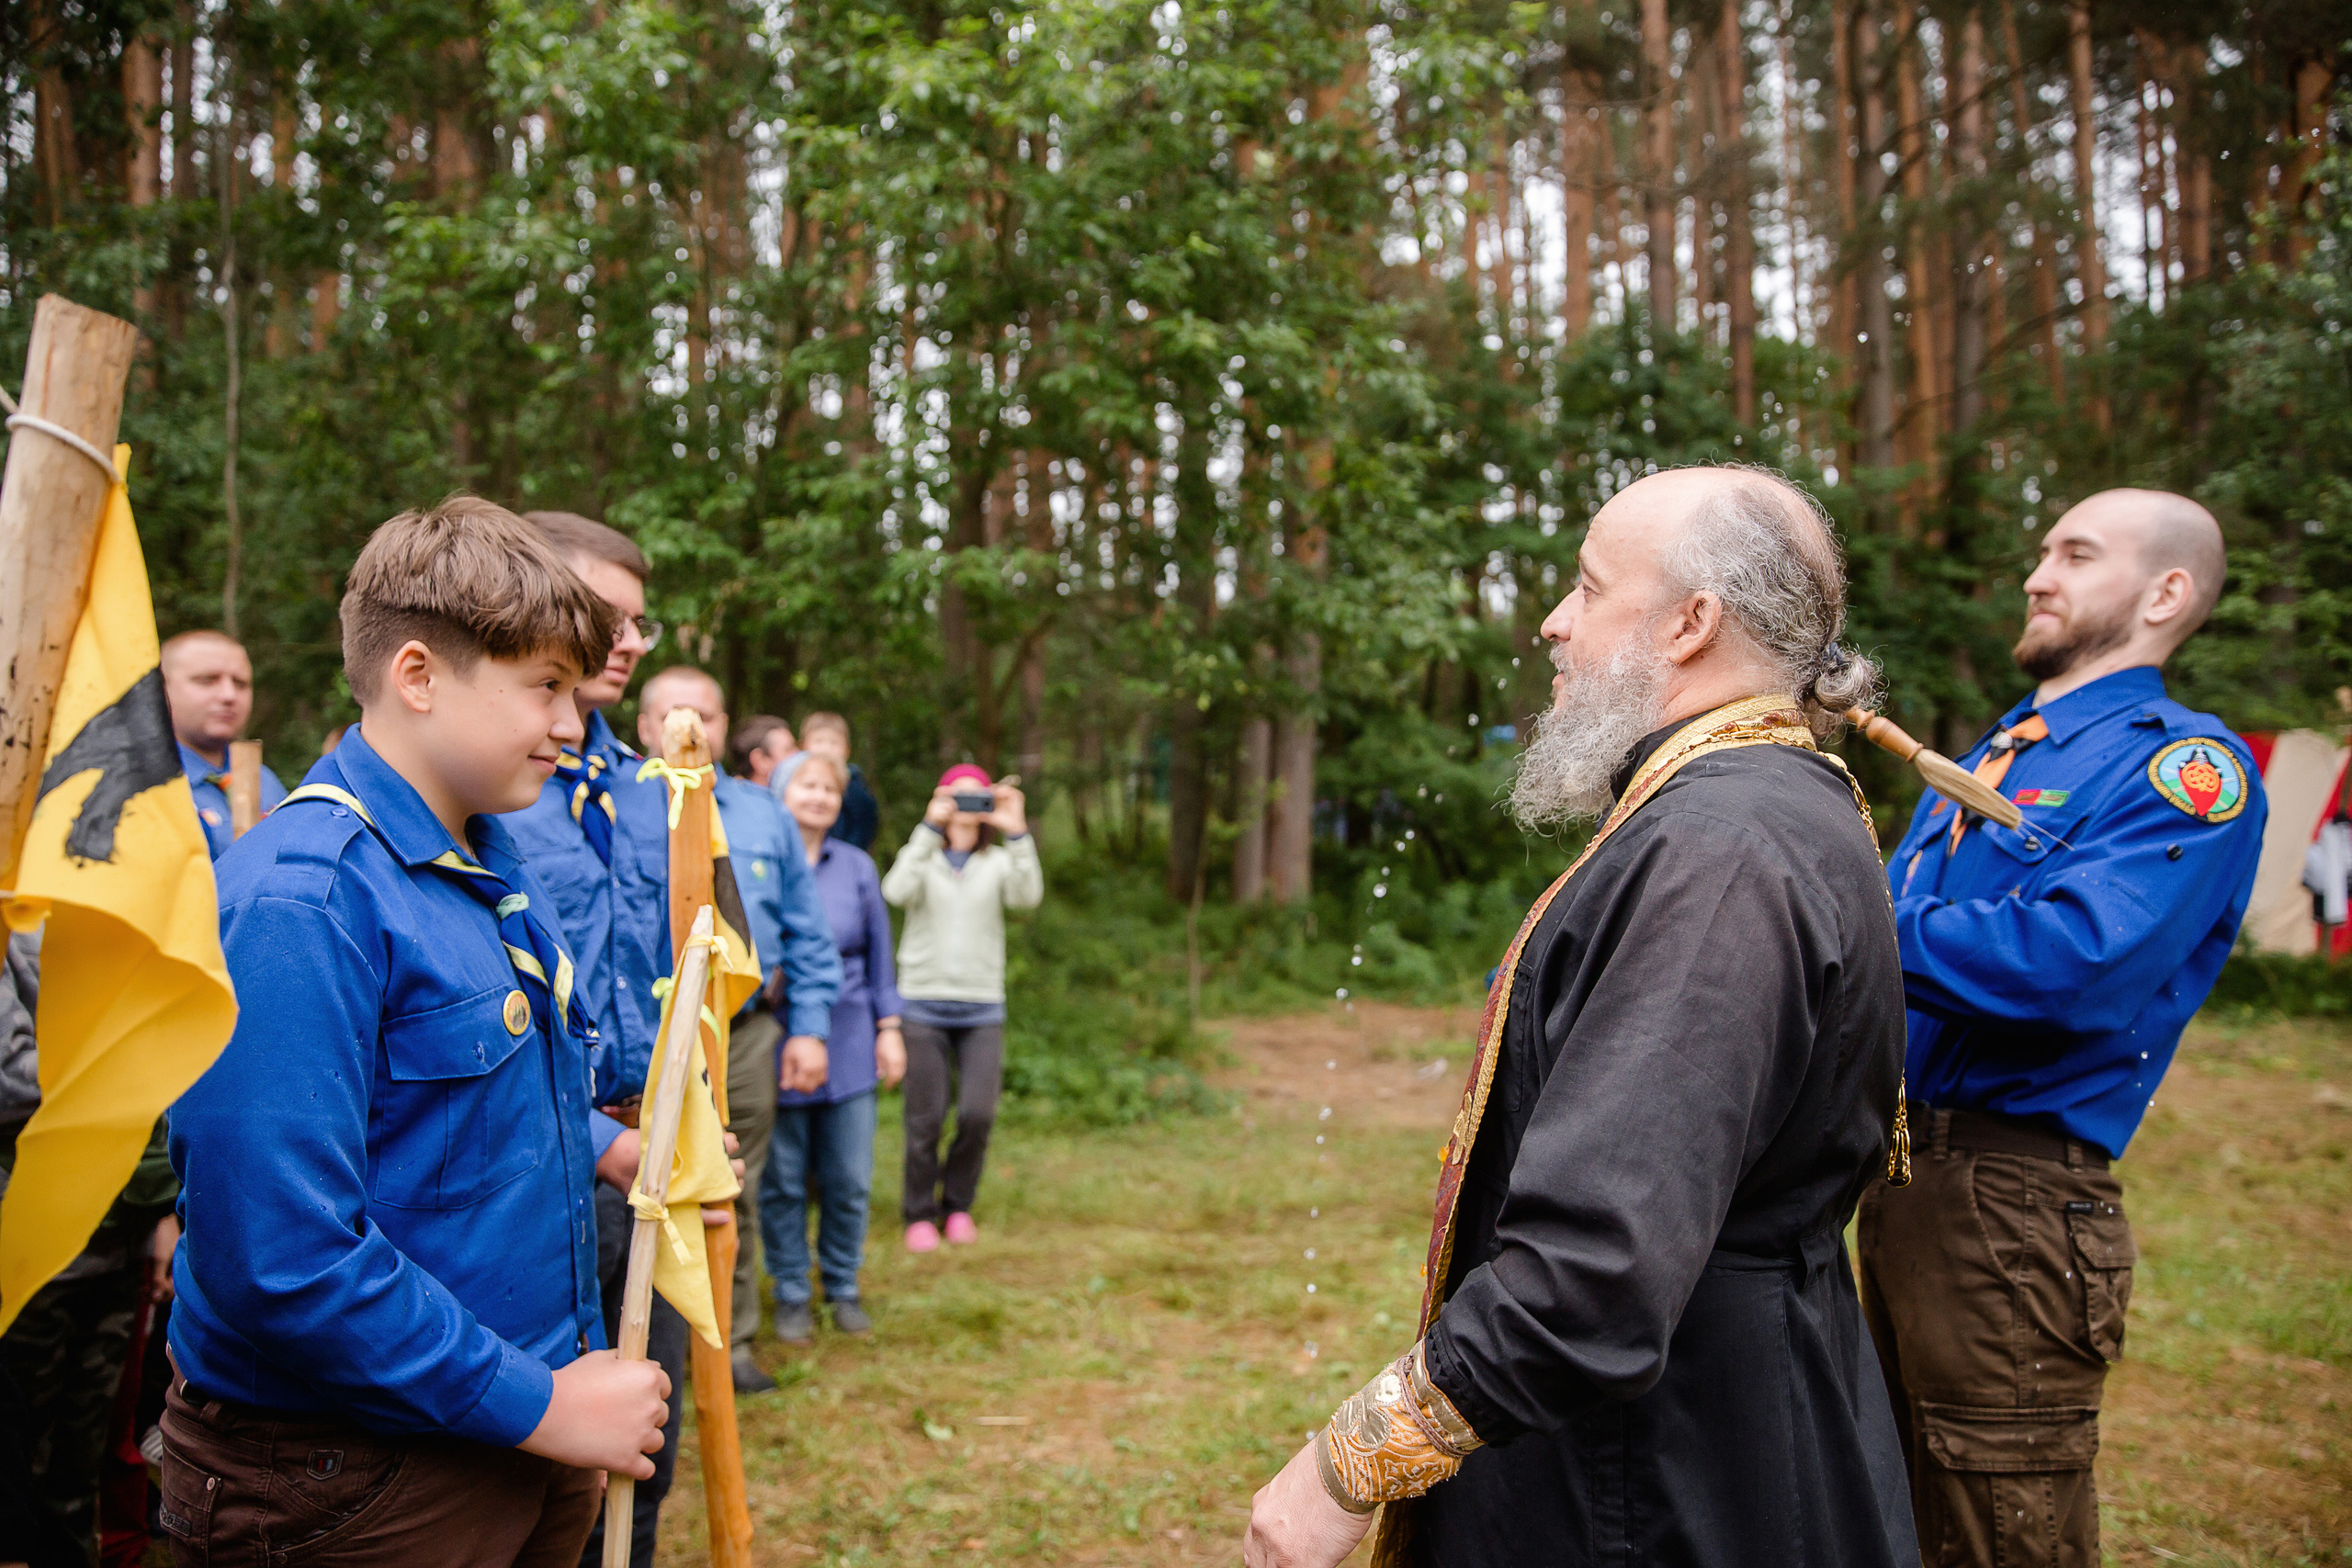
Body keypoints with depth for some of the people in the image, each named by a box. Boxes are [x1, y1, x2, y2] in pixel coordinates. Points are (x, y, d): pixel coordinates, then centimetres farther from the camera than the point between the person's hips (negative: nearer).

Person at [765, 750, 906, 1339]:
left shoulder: (857, 866, 7)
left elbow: (879, 953, 12)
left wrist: (889, 1029, 9)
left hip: (848, 1042, 2)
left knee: (849, 1179, 5)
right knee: (783, 1179, 5)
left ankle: (843, 1287, 23)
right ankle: (791, 1294, 22)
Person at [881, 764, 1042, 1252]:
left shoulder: (998, 863, 7)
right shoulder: (923, 857, 5)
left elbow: (1028, 896, -14)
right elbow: (897, 891, -17)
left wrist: (1017, 833, -24)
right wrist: (930, 828, -23)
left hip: (981, 1009, 1)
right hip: (923, 1005, -1)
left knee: (978, 1115, -6)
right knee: (925, 1119, 0)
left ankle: (958, 1204, 17)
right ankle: (919, 1213, 19)